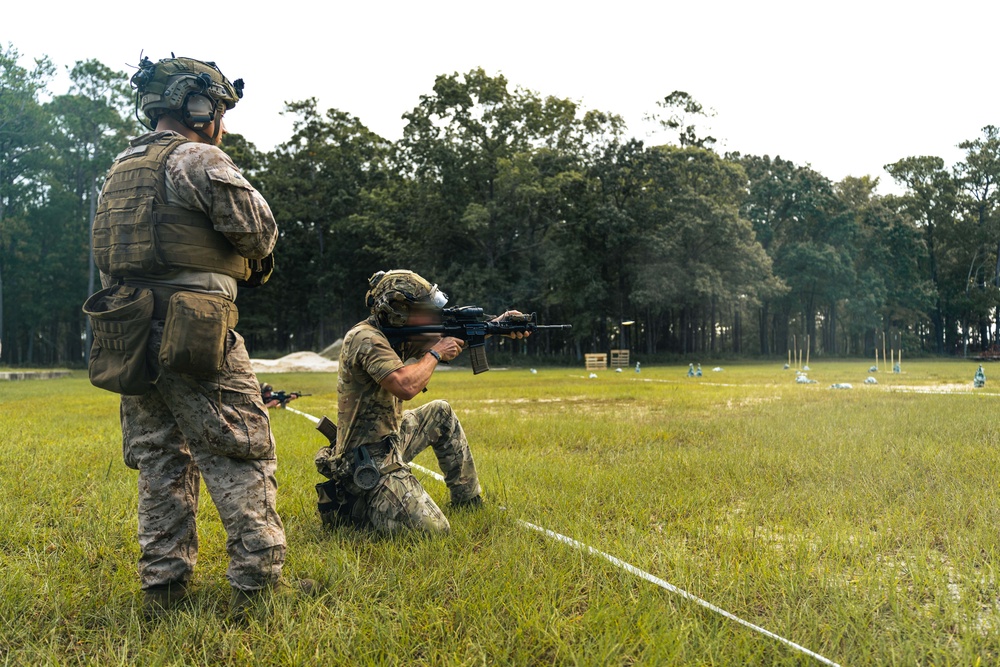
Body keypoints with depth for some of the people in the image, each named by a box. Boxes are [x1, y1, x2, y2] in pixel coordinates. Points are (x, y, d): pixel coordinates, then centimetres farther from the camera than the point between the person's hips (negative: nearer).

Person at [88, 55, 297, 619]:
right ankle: (259, 581, -1)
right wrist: (257, 262, 11)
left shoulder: (121, 169, 18)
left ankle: (163, 586, 17)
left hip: (129, 336, 8)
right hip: (193, 337, -8)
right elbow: (256, 230, -13)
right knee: (242, 460, -2)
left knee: (161, 465, 13)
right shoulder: (200, 160, -8)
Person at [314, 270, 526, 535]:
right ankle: (350, 507, 0)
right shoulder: (365, 339, -21)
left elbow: (455, 341, 15)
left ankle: (469, 500, 28)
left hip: (390, 440, 10)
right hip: (371, 461, -10)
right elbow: (406, 386, -34)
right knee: (433, 529, -18)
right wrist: (435, 353, -17)